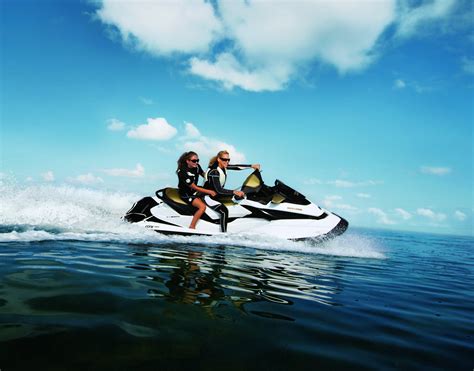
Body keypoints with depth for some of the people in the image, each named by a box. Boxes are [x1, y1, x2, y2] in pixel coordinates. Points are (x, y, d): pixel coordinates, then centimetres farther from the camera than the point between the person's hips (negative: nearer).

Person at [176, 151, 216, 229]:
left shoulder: (197, 167, -3)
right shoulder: (183, 172, -25)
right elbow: (194, 187, -25)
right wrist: (209, 191, -28)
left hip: (194, 191, 9)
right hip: (186, 194, -9)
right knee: (202, 206, -27)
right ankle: (191, 227, -22)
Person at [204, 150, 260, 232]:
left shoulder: (223, 167, -4)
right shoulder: (214, 171, -29)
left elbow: (237, 167, -3)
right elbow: (219, 190, -34)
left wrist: (252, 166, -11)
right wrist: (235, 192, -40)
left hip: (217, 193, 10)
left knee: (240, 195, 7)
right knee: (224, 211, -28)